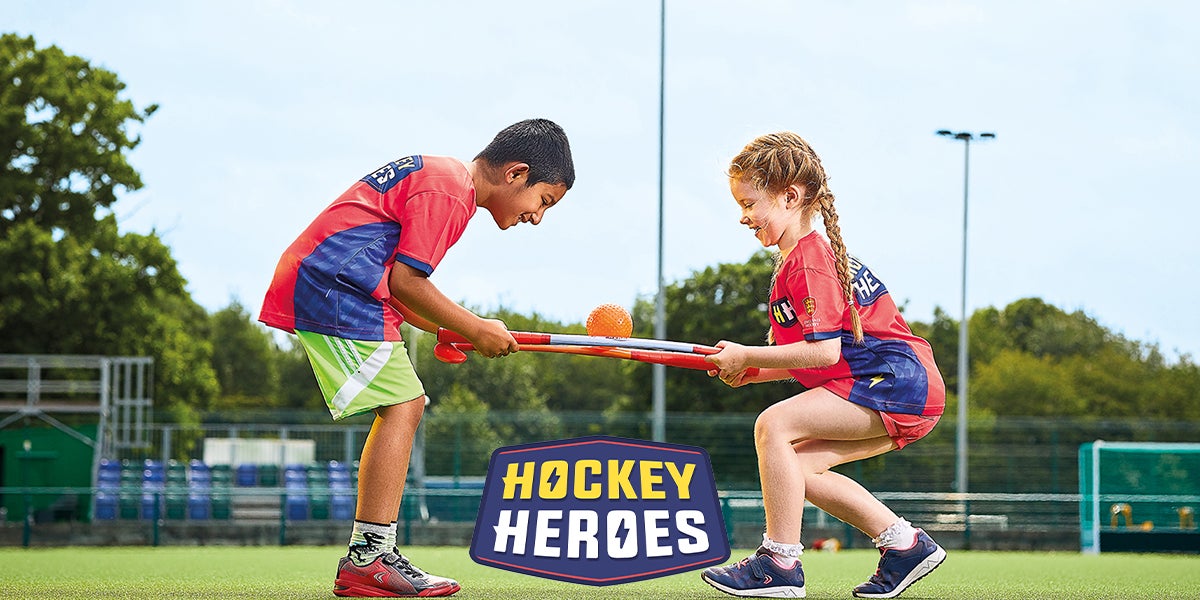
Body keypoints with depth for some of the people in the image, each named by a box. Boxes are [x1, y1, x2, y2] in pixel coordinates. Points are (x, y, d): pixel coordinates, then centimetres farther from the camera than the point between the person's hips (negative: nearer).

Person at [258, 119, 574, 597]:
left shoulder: (434, 175, 21)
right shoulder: (449, 191, -11)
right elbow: (405, 281, -15)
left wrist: (450, 330, 9)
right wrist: (475, 329, -5)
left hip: (310, 285, 11)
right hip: (335, 288, -11)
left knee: (405, 406, 11)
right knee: (401, 407, -13)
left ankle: (369, 558, 8)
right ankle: (368, 558, -17)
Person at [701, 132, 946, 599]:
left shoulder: (808, 262, -14)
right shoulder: (808, 254, 19)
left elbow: (825, 351, -21)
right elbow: (819, 355, 19)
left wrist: (748, 356, -12)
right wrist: (750, 371, 8)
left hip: (896, 382, -11)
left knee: (774, 425, -18)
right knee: (800, 465, 8)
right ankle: (904, 544, 13)